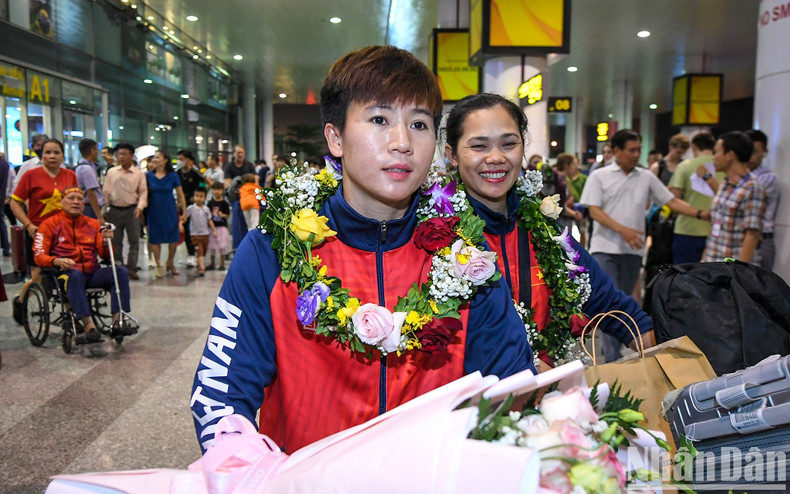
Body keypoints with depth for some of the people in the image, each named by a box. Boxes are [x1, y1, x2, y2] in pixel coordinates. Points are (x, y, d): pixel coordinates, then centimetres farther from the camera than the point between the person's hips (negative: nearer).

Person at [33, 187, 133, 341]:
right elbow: (39, 256, -2)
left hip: (92, 273, 4)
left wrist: (105, 242, -10)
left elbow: (104, 255, 13)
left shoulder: (93, 224, 18)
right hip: (64, 274, -4)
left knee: (121, 271, -21)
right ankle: (88, 325, -42)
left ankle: (118, 320, -29)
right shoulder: (49, 224, 7)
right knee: (75, 275, -38)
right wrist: (58, 261, -23)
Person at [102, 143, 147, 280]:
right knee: (115, 241, 9)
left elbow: (143, 192, 1)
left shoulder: (139, 174, 1)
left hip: (131, 210, -2)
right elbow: (106, 191, 8)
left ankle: (131, 269, 4)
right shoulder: (111, 172, 6)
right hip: (115, 210, 2)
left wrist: (140, 206, -14)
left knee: (134, 241, -2)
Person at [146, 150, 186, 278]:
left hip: (170, 211, -1)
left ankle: (170, 263, 23)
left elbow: (181, 196, 2)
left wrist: (184, 213, -1)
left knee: (173, 239, 1)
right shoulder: (149, 176, 2)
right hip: (154, 211, 1)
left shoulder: (173, 176, -1)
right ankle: (158, 265, 15)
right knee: (155, 239, 2)